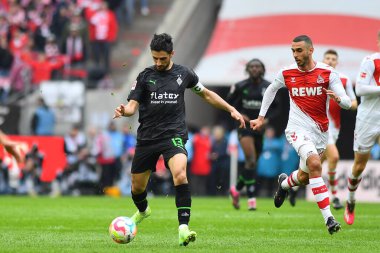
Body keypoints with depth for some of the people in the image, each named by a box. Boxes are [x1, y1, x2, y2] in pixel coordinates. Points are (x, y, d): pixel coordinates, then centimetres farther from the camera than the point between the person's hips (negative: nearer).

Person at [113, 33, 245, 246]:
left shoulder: (183, 74, 5)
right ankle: (143, 211, 47)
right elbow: (133, 105, -2)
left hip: (174, 134, -2)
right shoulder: (145, 76, 3)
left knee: (180, 174, -29)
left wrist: (231, 109, 16)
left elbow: (206, 94, 20)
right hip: (147, 136, 2)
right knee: (137, 187, 10)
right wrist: (124, 111, -26)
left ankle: (183, 228, -31)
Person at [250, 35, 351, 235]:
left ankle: (285, 183, 53)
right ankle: (328, 217, -30)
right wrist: (261, 117, 19)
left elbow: (347, 103, -8)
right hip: (298, 128, -2)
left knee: (304, 177, 14)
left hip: (320, 131, 2)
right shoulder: (286, 73, -2)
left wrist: (338, 98, -31)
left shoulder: (328, 73, -6)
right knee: (314, 163, -28)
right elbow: (271, 90, 19)